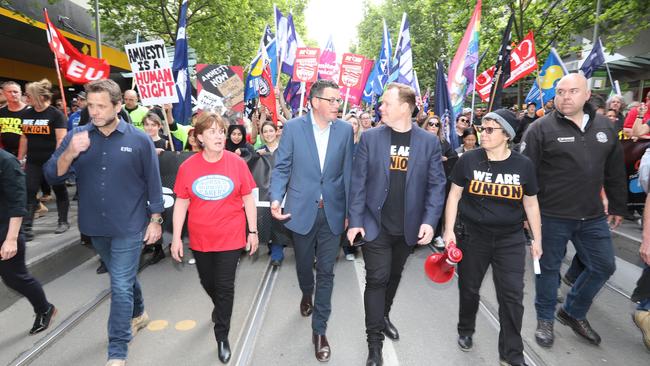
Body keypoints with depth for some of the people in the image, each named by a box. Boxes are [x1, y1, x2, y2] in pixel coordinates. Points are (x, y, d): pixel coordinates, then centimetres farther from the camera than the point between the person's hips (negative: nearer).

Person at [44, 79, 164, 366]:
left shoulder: (139, 139, -9)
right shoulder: (76, 136, -1)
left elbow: (153, 182, -4)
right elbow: (52, 176, -4)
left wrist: (155, 220, -4)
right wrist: (70, 153, -23)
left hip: (129, 226, -4)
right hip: (96, 226, 4)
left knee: (120, 286, -2)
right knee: (124, 278, 22)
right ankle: (138, 314, 47)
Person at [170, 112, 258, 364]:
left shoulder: (237, 163, -10)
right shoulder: (187, 167, -7)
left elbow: (248, 198, -3)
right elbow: (181, 203, 0)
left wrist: (253, 231, -1)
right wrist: (176, 237, 0)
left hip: (230, 237, -2)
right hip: (200, 238, 2)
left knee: (225, 286, 5)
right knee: (207, 283, 21)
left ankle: (222, 336, 24)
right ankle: (220, 306, 54)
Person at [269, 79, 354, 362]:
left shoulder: (345, 130, -1)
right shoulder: (293, 127, -5)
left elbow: (348, 172, 2)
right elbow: (281, 167, -3)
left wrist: (350, 210, 2)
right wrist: (276, 199, -17)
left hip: (332, 211, 0)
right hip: (301, 209, 0)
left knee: (326, 271, 4)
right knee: (304, 263, 20)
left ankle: (319, 330, 19)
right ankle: (307, 295, 53)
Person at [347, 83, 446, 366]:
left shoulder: (429, 142, -2)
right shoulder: (370, 138, -4)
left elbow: (436, 184, -1)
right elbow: (358, 181, -4)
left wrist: (429, 221, -11)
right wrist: (355, 221, -8)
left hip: (409, 227, 2)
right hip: (375, 224, -2)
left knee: (394, 276, 20)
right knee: (376, 279, 0)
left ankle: (383, 316, 45)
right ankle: (374, 341, 15)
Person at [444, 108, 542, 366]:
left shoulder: (524, 165, -4)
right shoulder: (468, 160, -7)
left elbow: (531, 204, 6)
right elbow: (454, 195, -1)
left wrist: (537, 239, 8)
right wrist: (449, 230, -7)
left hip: (511, 239, 1)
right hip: (473, 235, 0)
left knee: (512, 295, 2)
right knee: (469, 288, 14)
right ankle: (465, 330, 40)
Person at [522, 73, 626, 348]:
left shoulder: (604, 127, 7)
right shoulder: (541, 129, -10)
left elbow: (615, 173, 14)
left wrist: (618, 206, 16)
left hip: (593, 216, 6)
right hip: (552, 216, -5)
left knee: (604, 265, 14)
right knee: (549, 268, 8)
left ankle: (573, 312, 35)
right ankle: (545, 319, 30)